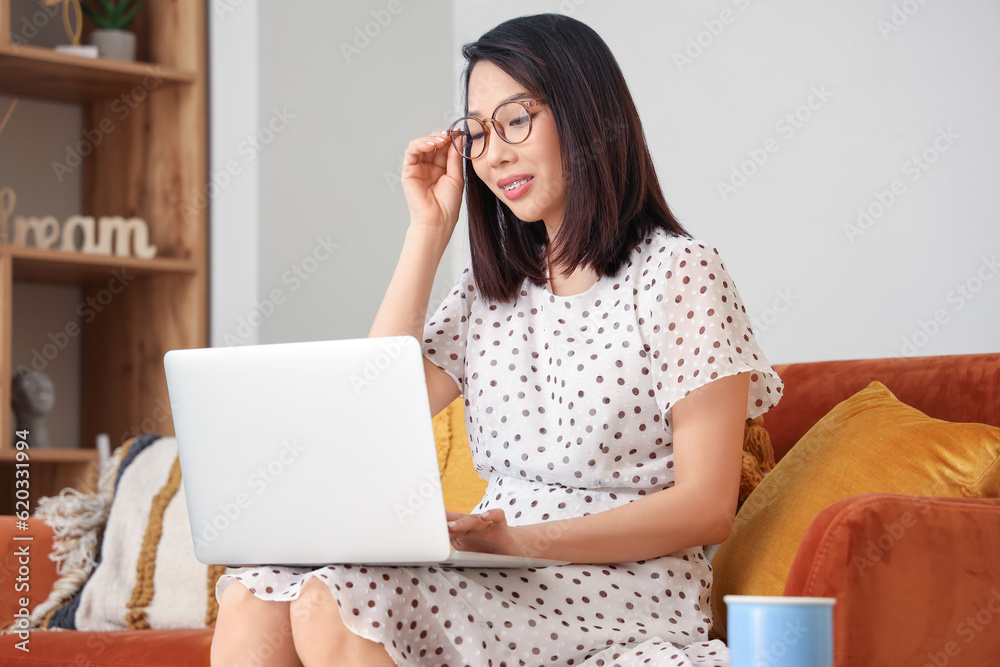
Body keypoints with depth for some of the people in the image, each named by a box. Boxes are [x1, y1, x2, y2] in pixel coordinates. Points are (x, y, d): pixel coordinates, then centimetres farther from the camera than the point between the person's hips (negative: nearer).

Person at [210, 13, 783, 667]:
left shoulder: (678, 272, -1)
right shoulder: (491, 286, 18)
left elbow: (706, 508, -8)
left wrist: (519, 539, -19)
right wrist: (428, 232, 8)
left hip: (621, 609, -6)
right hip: (496, 587, 6)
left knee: (328, 607, -29)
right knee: (253, 604, -22)